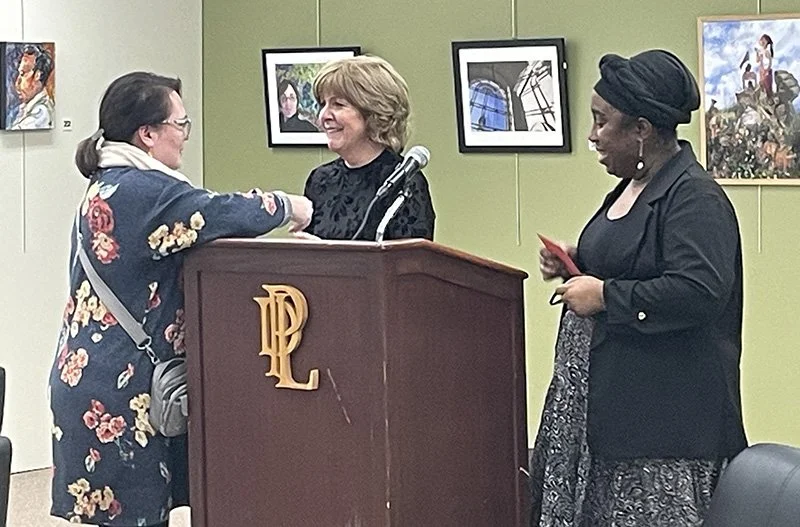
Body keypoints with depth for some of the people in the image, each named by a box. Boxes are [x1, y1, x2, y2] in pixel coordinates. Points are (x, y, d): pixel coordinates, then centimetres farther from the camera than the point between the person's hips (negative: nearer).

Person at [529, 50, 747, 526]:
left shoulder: (694, 198, -16)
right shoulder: (631, 187, 15)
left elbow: (699, 291, -28)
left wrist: (604, 295, -20)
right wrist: (576, 264, 10)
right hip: (600, 394, 10)